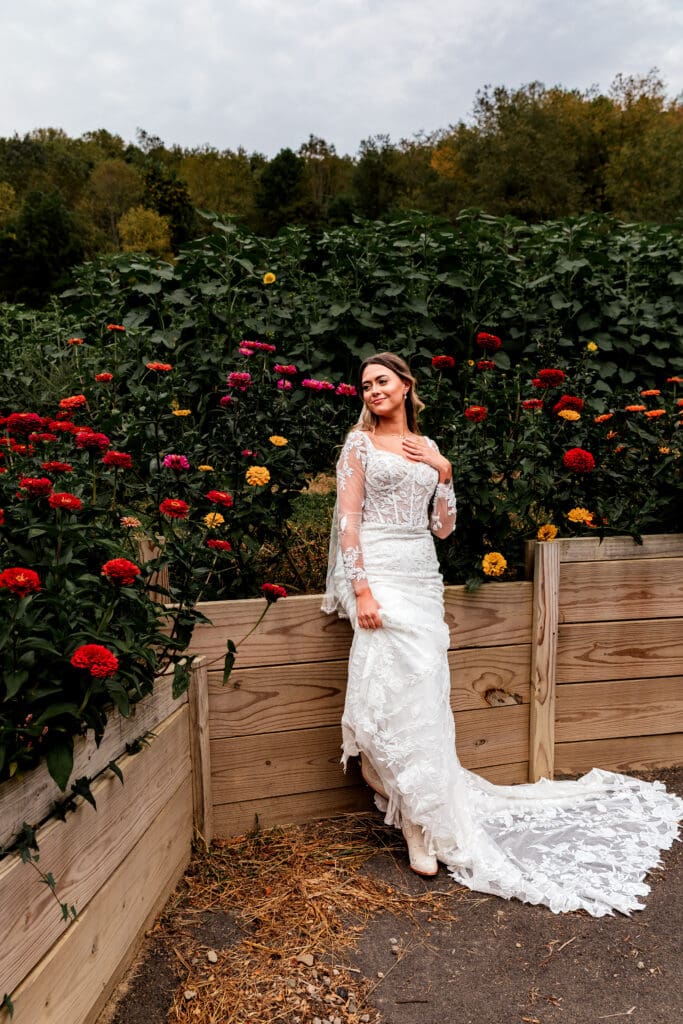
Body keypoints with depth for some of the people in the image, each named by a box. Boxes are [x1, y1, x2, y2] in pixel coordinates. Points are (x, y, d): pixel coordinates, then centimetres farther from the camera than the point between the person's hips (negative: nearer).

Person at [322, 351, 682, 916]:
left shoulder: (428, 448, 15)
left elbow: (443, 527, 12)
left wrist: (443, 472, 0)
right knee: (398, 685, -8)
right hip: (380, 573, -4)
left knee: (424, 691, 3)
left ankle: (423, 806, 21)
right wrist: (361, 590, -15)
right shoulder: (361, 444, 2)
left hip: (422, 574, 4)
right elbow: (347, 521, -6)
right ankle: (425, 824, 4)